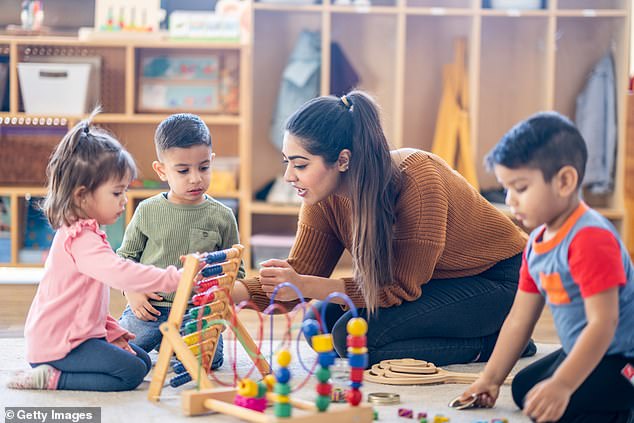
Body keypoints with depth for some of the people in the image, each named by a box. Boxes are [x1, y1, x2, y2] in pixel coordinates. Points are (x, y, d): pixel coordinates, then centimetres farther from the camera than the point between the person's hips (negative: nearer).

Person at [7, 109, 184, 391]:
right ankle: (53, 378, -10)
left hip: (77, 335, 11)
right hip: (57, 344, -11)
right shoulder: (81, 240, -21)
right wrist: (174, 278, -37)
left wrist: (113, 332, 14)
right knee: (131, 372, -17)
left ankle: (52, 375, 7)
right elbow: (120, 273, -36)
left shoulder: (83, 234, 15)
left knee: (142, 360, 10)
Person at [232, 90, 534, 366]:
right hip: (436, 284, 9)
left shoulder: (416, 180, -31)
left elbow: (402, 288, -28)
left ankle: (490, 345, -8)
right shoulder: (325, 198, -10)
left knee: (354, 334, -24)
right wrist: (232, 292, -25)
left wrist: (304, 286, -34)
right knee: (323, 322, -10)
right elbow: (300, 275, -7)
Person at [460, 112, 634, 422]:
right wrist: (490, 378, 9)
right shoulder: (536, 243, 7)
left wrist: (562, 385, -38)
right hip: (582, 353, 11)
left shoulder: (591, 239, -26)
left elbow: (603, 323, -31)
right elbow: (519, 320, 11)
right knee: (523, 388, 23)